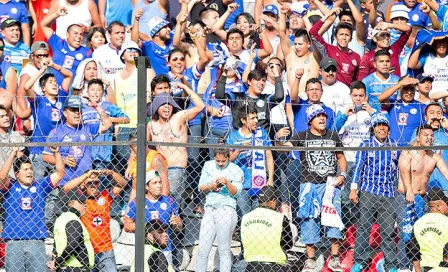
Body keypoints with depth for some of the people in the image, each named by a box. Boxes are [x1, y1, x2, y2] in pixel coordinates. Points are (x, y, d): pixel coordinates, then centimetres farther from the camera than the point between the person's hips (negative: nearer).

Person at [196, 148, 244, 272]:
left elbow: (236, 193, -7)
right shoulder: (208, 166, 10)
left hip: (226, 210, -4)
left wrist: (227, 183, -24)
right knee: (202, 251, 5)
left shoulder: (236, 170, -2)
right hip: (210, 210, 4)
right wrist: (212, 186, -12)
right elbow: (201, 187, 7)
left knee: (224, 251, -3)